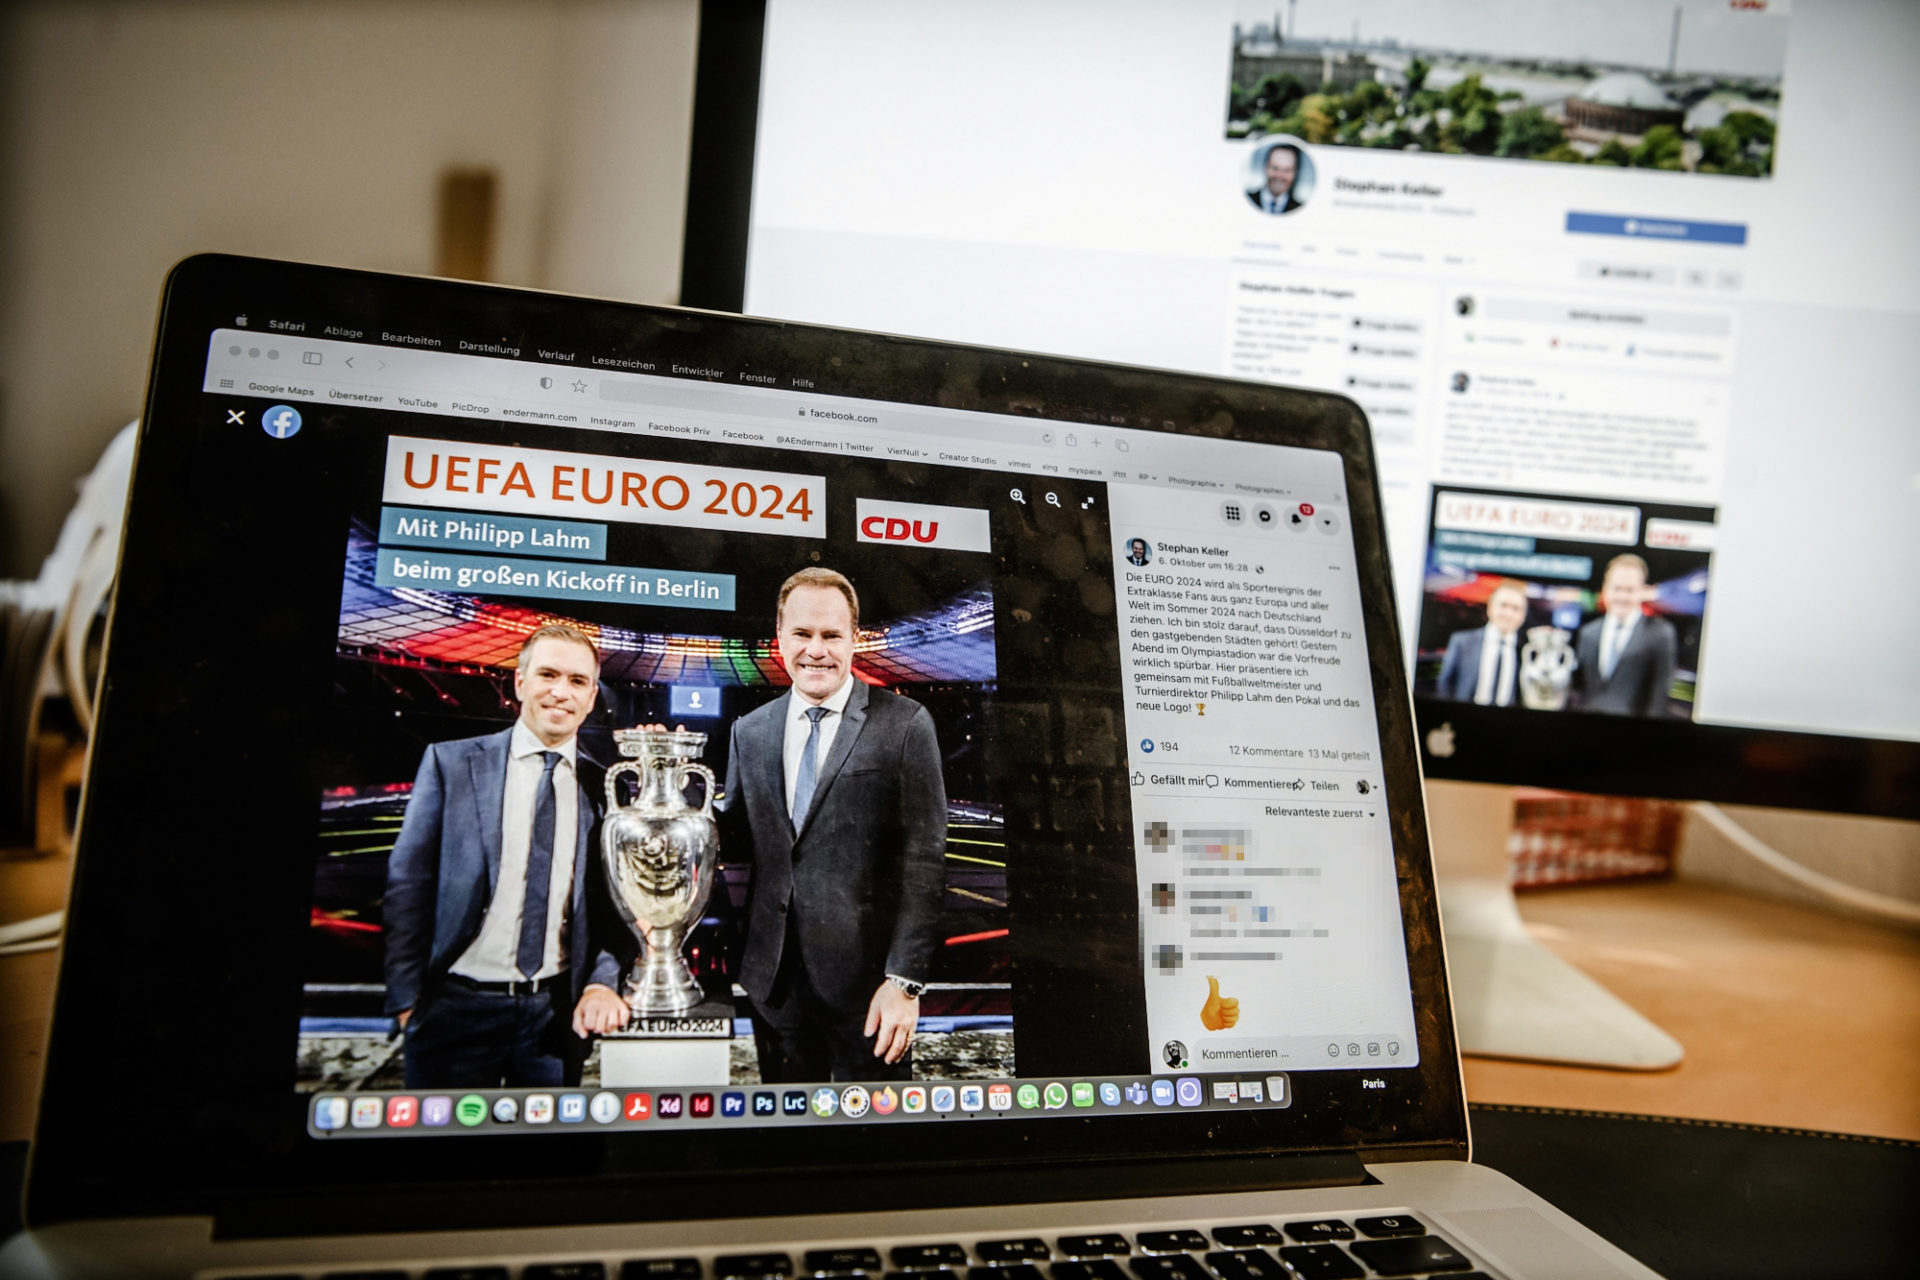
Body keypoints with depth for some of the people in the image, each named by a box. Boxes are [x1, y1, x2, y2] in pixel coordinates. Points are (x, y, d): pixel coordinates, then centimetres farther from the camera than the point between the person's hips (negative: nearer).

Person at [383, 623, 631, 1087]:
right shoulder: (451, 763, 0)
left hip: (557, 1011, 2)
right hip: (457, 1009, -1)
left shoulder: (604, 787, 3)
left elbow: (615, 901, 6)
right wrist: (407, 998, -5)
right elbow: (408, 883, -1)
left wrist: (602, 982, -9)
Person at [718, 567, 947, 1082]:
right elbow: (737, 840, 13)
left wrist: (905, 979, -13)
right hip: (773, 978, 4)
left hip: (864, 977, -4)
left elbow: (924, 860, -8)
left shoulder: (904, 725, -5)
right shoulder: (750, 732, 9)